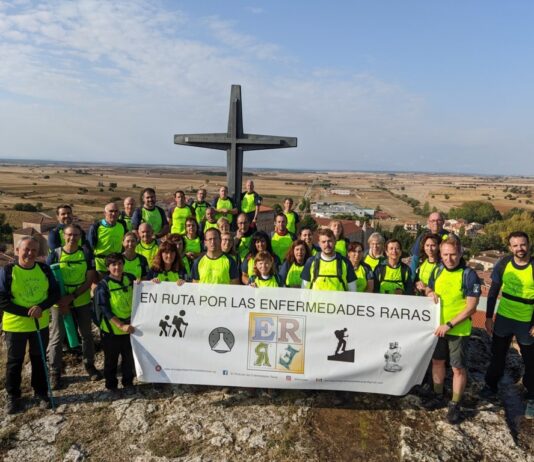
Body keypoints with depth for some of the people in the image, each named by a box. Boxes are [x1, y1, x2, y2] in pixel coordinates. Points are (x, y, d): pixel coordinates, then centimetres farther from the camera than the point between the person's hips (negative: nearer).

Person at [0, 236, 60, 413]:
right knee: (15, 362, 13)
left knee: (39, 359, 16)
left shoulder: (44, 269, -4)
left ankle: (41, 392, 32)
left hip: (41, 324, 3)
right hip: (15, 326, -2)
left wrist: (41, 307, -21)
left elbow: (55, 293, -2)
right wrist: (27, 312, -21)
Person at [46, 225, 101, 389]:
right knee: (57, 337, 3)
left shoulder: (86, 254, -3)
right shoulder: (55, 255, -6)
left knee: (87, 334, 13)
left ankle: (89, 365, 29)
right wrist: (60, 301, -16)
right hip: (59, 303, -1)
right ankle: (55, 372, 17)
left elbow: (90, 280, -7)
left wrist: (71, 297, -19)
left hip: (82, 302, 2)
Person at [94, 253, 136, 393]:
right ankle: (111, 384, 32)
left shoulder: (130, 279, -1)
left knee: (129, 357, 14)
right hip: (111, 329, -3)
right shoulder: (103, 285, -12)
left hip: (129, 327, 3)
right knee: (111, 359, 13)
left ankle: (128, 382, 33)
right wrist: (121, 325, -22)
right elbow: (104, 310, -15)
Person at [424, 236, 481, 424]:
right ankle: (438, 396, 35)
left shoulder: (469, 275, -16)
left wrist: (449, 325, -20)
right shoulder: (437, 271, 0)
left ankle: (455, 405, 22)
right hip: (437, 327, 5)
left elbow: (471, 308, -17)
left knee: (458, 367, 6)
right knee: (437, 361, 17)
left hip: (458, 330, -5)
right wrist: (430, 293, -9)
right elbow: (428, 290, 16)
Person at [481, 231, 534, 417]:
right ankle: (491, 386, 35)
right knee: (497, 355, 17)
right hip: (503, 318, 3)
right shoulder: (504, 263, -8)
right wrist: (488, 317, 1)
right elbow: (493, 291, 0)